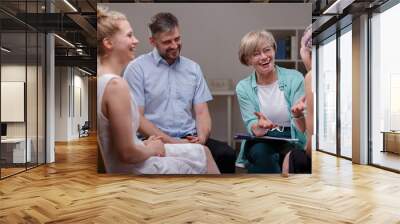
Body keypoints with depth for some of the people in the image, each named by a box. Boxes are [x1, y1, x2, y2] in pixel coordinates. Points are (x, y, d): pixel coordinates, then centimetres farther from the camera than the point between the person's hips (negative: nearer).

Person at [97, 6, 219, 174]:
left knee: (202, 152, 22)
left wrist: (144, 144, 3)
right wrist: (151, 149, -8)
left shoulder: (102, 78, 1)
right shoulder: (116, 84, -28)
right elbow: (127, 153, -27)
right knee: (203, 161, 14)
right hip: (134, 169, -9)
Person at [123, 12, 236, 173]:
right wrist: (171, 142, -15)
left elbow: (202, 112, 9)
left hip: (190, 139, 4)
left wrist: (202, 137, -12)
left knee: (227, 154, -23)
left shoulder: (193, 68, 13)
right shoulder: (137, 68, 0)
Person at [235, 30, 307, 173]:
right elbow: (251, 126, -4)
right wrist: (259, 126, -30)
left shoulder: (294, 78, -1)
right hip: (261, 141, 1)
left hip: (292, 140, 0)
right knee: (261, 153, -33)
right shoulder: (243, 87, 3)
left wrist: (298, 115, -29)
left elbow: (302, 126, -4)